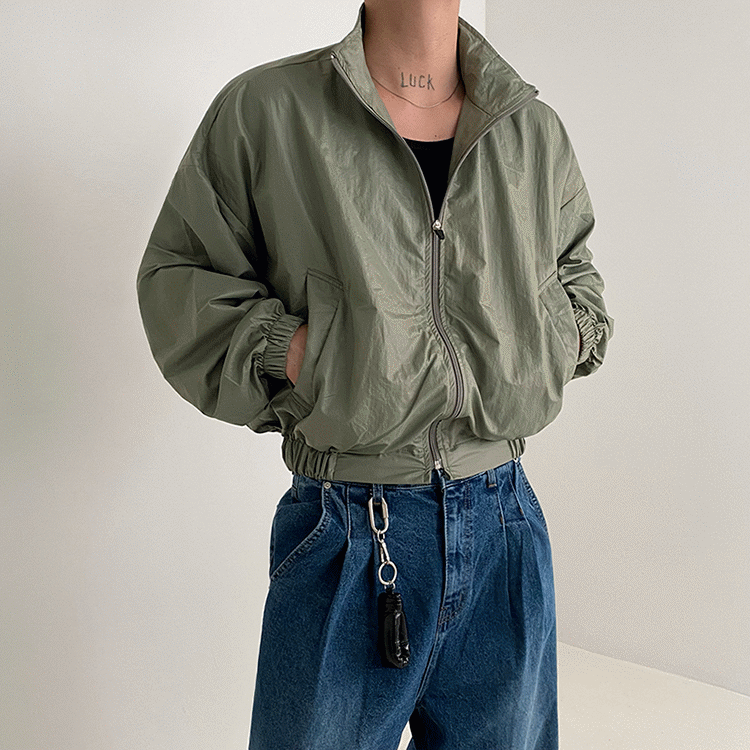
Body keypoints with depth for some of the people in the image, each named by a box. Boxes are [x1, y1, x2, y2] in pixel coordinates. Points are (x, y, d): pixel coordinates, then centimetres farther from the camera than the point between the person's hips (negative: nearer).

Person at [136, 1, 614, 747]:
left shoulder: (538, 130, 7)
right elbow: (177, 274, 1)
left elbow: (574, 268, 22)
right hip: (347, 528, -3)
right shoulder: (265, 108, -4)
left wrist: (565, 333, 2)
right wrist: (282, 347, -15)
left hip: (505, 517, 4)